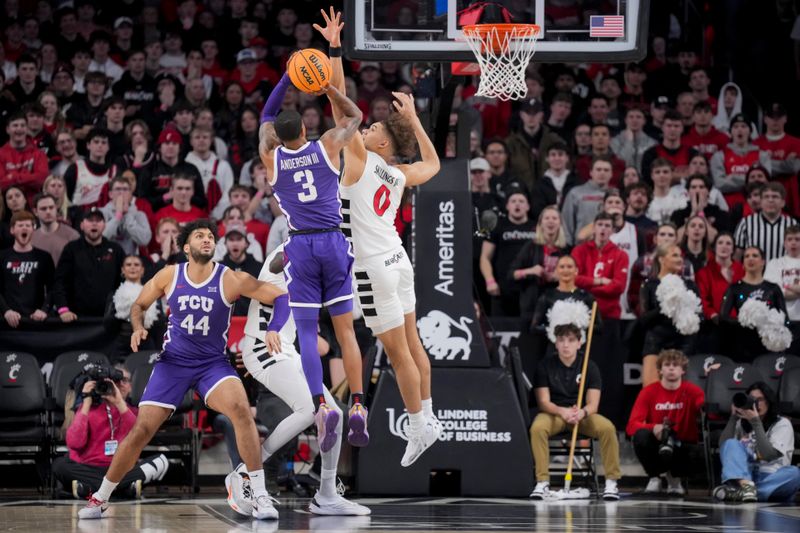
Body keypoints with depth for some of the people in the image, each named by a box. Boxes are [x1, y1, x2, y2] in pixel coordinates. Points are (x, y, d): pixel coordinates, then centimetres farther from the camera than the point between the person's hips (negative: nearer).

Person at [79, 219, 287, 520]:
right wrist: (138, 328, -7)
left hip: (213, 362, -2)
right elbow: (139, 305, 13)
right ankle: (101, 498, 16)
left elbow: (281, 297, -9)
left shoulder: (230, 280, -11)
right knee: (142, 430, -4)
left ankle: (259, 495, -23)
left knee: (240, 409, -30)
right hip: (173, 361, 2)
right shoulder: (169, 276, -4)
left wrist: (274, 330, -24)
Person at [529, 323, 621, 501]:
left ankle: (611, 482, -18)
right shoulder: (545, 365, -3)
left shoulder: (589, 366, -1)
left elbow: (593, 404, -6)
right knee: (537, 428, -35)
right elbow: (544, 402, -8)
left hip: (583, 414, 1)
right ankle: (542, 482, -28)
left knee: (607, 427, -30)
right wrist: (562, 411, -30)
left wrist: (582, 412, -31)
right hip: (554, 413, -1)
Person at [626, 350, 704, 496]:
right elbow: (632, 426, -13)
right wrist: (653, 428, -31)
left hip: (683, 446, 0)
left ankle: (674, 478, 4)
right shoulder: (648, 392, -4)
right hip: (656, 445, 0)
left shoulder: (693, 391, -4)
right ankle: (654, 478, -4)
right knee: (641, 435, -32)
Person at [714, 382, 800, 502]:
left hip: (771, 480, -2)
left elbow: (768, 455, -10)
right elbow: (724, 446, 1)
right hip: (744, 476, 2)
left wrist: (756, 423, -13)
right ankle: (746, 486, -52)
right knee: (731, 444, -20)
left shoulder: (782, 424, 6)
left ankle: (737, 490, -53)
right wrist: (734, 418, -4)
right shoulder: (742, 424, 18)